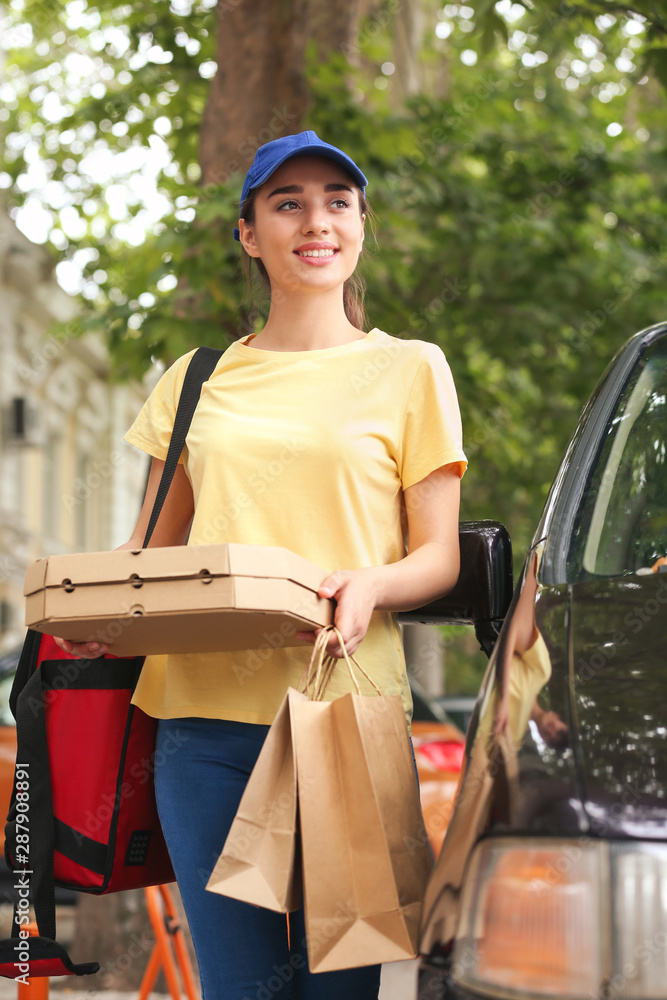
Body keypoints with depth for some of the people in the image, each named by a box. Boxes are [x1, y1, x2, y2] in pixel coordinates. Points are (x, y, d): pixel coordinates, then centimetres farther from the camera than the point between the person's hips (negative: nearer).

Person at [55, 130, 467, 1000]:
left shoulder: (408, 369, 10)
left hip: (347, 709, -2)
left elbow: (439, 556, 6)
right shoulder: (197, 380, 18)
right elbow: (151, 548, 20)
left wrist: (371, 585, -16)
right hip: (204, 708, 2)